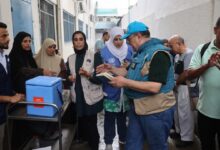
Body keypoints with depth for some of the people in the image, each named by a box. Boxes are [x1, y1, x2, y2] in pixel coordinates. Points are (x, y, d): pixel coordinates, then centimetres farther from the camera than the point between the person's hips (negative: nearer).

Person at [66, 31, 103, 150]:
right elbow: (68, 75, 20)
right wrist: (69, 78, -3)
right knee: (81, 124, 13)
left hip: (91, 98, -4)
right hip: (77, 98, 4)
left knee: (91, 125, 2)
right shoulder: (70, 58, 8)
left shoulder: (94, 56, -6)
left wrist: (89, 75, -27)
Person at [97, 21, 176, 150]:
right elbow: (133, 73, 19)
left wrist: (125, 82, -26)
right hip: (137, 107, 9)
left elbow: (154, 87, -31)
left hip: (156, 111, -9)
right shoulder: (140, 52, 9)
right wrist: (111, 69, 8)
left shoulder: (158, 53, -22)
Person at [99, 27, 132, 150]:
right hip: (111, 91, -3)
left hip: (125, 90, 3)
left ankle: (123, 139, 40)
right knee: (110, 117, 8)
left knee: (122, 116, 19)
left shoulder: (129, 50, 1)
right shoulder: (105, 52, -9)